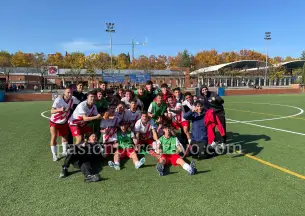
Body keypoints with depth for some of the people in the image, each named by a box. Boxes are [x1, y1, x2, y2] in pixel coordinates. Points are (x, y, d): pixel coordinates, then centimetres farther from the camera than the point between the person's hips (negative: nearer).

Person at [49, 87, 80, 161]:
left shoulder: (73, 99, -17)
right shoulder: (58, 100, -28)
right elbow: (52, 111, -36)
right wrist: (60, 109, -56)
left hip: (64, 122, 5)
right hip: (54, 121, -4)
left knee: (65, 136, 15)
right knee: (54, 137, -9)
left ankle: (64, 152, 33)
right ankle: (54, 155, 7)